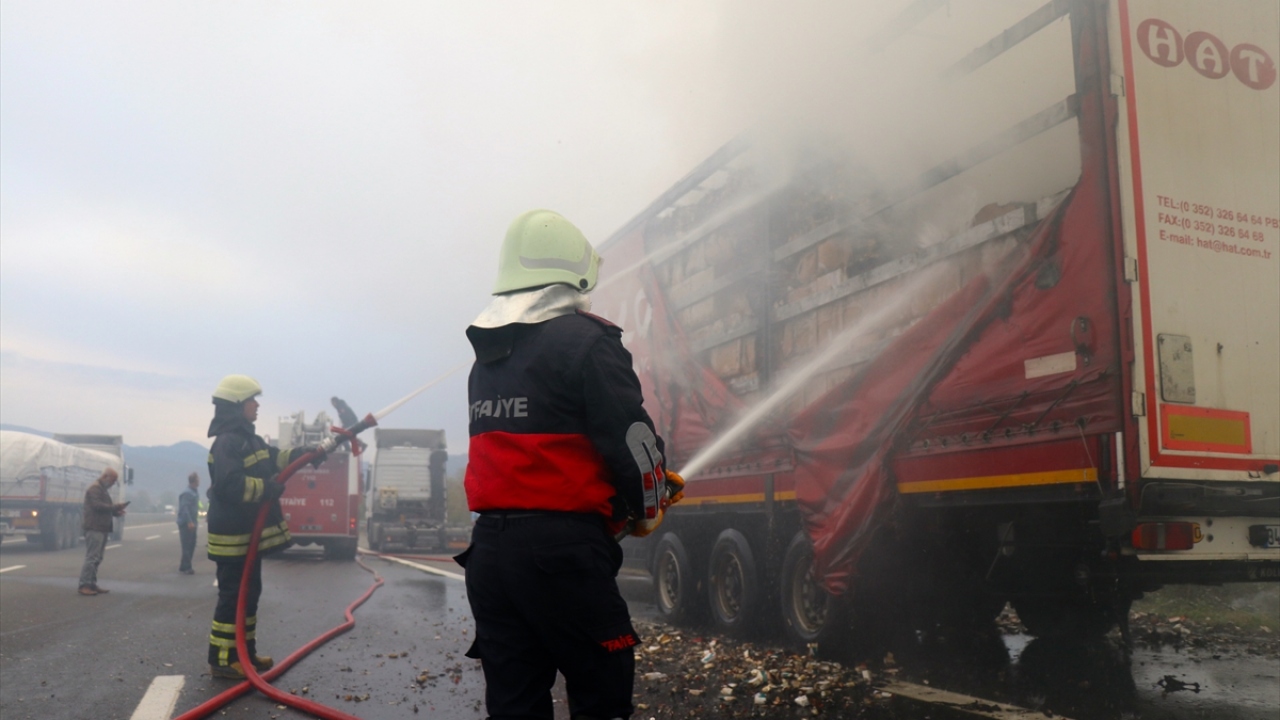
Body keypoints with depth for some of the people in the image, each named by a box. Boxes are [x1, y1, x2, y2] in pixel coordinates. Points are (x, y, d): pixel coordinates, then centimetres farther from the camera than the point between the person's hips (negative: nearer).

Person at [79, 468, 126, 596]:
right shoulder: (95, 488, -9)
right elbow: (97, 505, -20)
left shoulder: (103, 489, 23)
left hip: (101, 528, 10)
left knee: (97, 558, 11)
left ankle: (92, 584, 16)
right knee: (92, 557, -11)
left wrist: (115, 511, 10)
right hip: (94, 528, -10)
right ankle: (84, 585, -9)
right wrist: (114, 506, -14)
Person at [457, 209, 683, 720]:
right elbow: (631, 436, -11)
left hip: (488, 545, 7)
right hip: (561, 549, -7)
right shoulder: (587, 340, -7)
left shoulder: (486, 356, 16)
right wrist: (648, 508, 8)